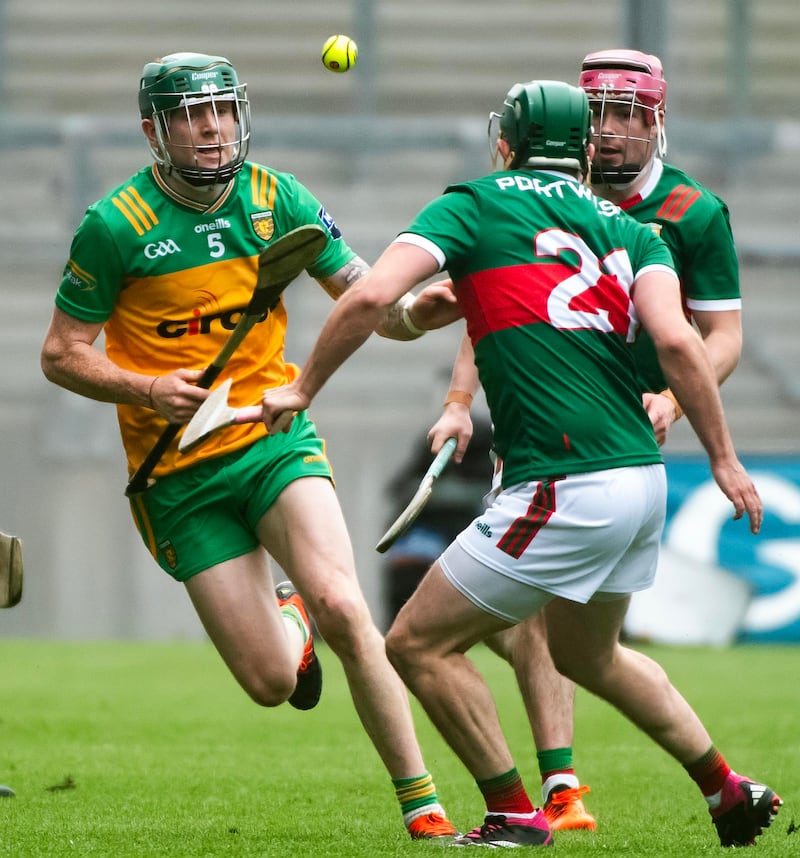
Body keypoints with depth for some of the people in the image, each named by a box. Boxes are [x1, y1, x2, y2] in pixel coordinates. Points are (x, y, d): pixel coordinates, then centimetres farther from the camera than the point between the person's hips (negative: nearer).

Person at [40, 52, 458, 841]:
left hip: (275, 439, 1)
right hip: (179, 473, -1)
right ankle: (287, 619, 35)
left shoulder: (277, 199, -1)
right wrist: (148, 390, -20)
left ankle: (420, 801, -12)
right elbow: (61, 355, -3)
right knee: (271, 682, -5)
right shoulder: (115, 225, -9)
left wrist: (411, 310, -22)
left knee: (341, 608, -24)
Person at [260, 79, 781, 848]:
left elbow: (371, 295, -9)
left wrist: (302, 388, 3)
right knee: (587, 655, 31)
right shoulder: (627, 229, 14)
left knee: (419, 645, 5)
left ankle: (513, 814, 6)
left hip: (566, 489, -7)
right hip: (641, 476, 7)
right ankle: (728, 791, 35)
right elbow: (675, 341, -2)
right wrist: (724, 459, 0)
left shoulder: (474, 206, 3)